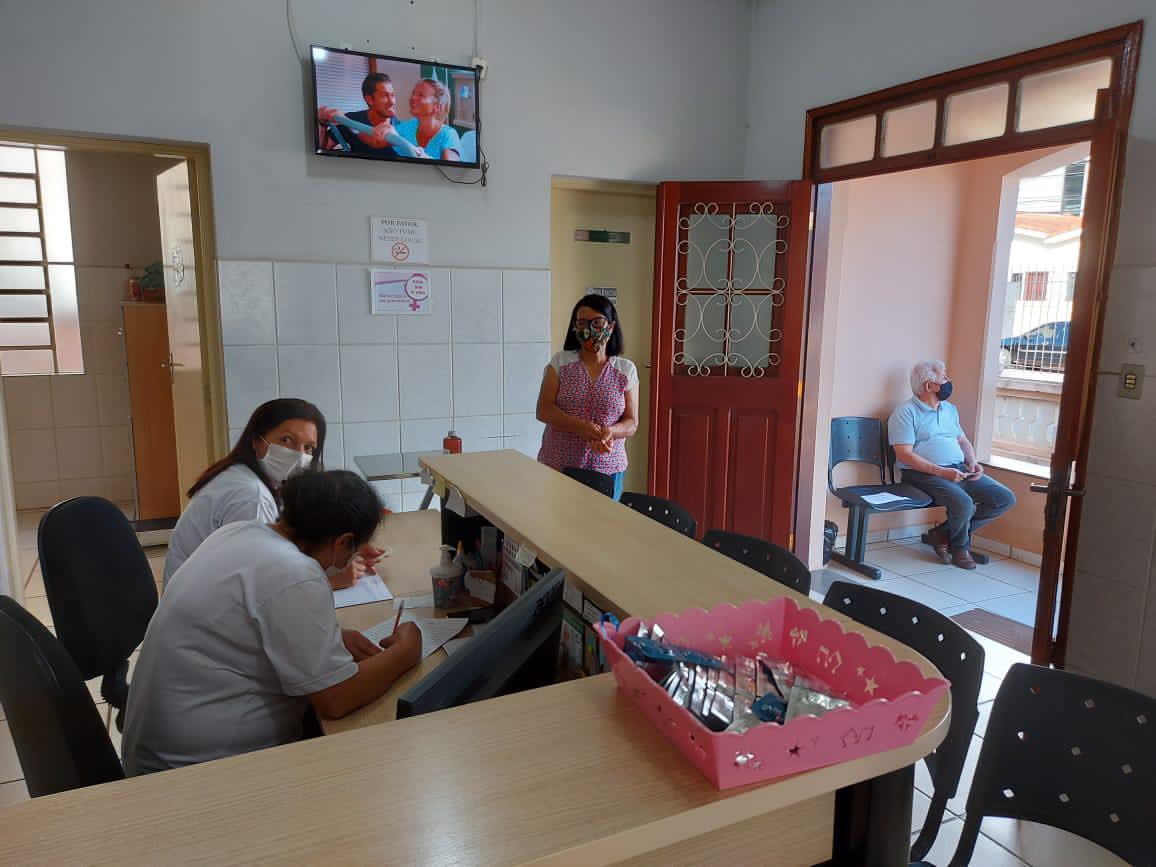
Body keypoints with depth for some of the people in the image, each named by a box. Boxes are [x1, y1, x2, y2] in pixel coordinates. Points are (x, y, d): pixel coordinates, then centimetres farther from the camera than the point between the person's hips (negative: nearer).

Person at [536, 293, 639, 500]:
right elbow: (544, 410, -6)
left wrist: (609, 432, -21)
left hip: (607, 469, 1)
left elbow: (631, 423, 2)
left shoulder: (626, 370, 3)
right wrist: (581, 427, -21)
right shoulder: (560, 362, 2)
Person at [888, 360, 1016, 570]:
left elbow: (963, 441, 25)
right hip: (925, 474, -8)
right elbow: (904, 455, -14)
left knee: (1005, 498, -5)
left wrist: (973, 462, 3)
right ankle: (959, 549, 1)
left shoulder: (950, 410, 20)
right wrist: (941, 472, -22)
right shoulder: (906, 413, -6)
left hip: (960, 470, 8)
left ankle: (943, 534, -1)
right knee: (963, 503, -33)